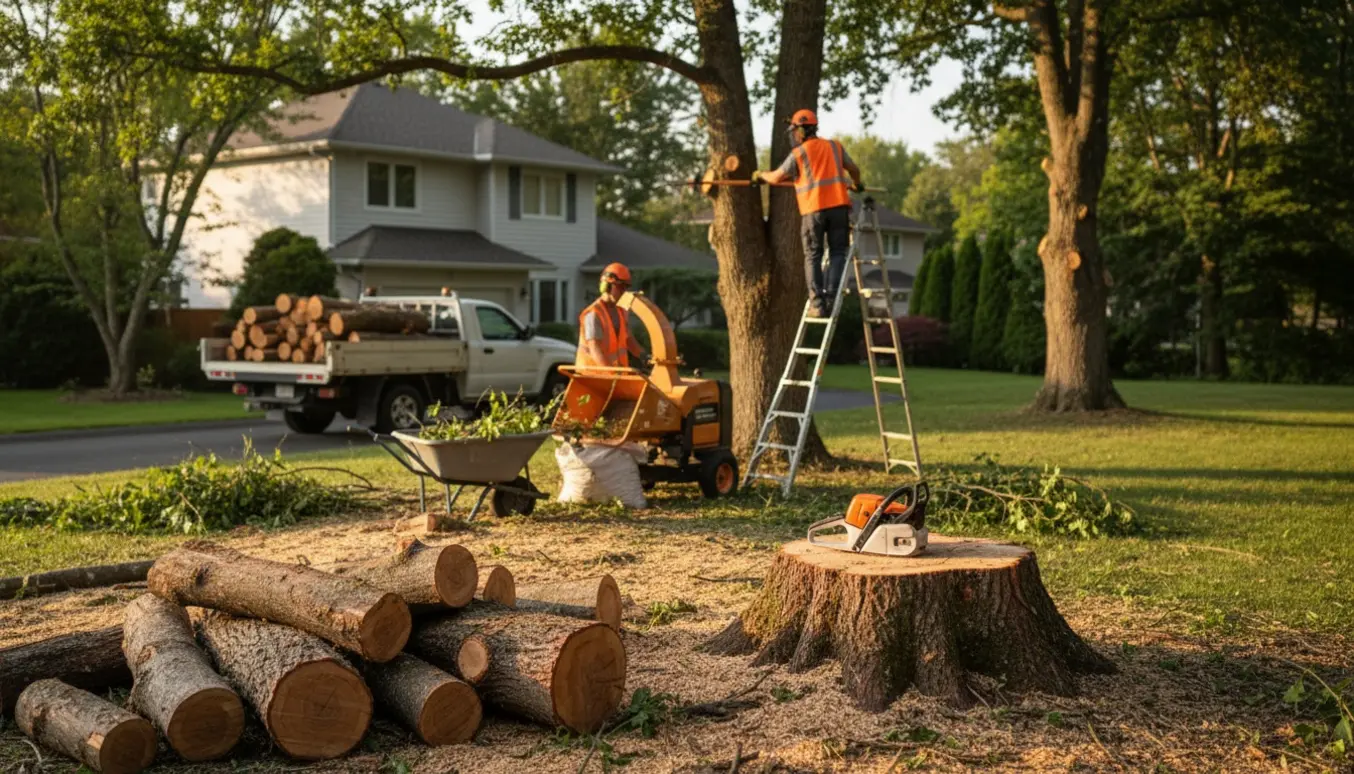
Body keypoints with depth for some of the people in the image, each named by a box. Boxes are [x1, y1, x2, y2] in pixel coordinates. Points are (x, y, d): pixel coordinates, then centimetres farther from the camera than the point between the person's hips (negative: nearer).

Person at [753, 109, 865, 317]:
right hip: (838, 205, 2)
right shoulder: (835, 146, 13)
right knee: (837, 253, 7)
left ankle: (817, 304, -4)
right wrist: (857, 184, 42)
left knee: (813, 257, 5)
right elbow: (854, 169, 21)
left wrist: (760, 175, 29)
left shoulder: (798, 153, 3)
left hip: (813, 209, -2)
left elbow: (776, 178, 8)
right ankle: (831, 299, -6)